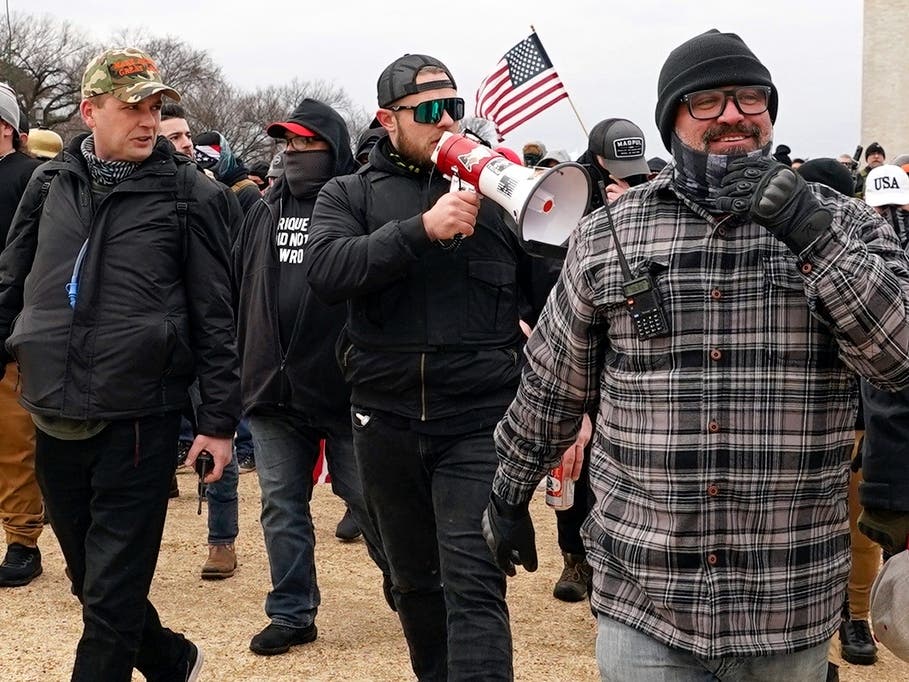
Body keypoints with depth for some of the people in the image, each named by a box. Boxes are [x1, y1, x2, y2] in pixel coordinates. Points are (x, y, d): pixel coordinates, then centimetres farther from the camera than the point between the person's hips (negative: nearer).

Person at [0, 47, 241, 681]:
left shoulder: (189, 194, -3)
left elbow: (214, 315, -3)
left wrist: (220, 419, -4)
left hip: (137, 422, -5)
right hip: (54, 420, 5)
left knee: (111, 599, -1)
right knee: (91, 581, 17)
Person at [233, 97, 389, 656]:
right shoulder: (266, 213, 12)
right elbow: (237, 291, 14)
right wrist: (244, 369, 10)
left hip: (344, 389, -5)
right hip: (272, 390, 5)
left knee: (370, 500, 7)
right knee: (282, 507, 10)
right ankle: (291, 613, 21)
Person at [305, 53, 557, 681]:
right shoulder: (351, 195, 6)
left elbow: (548, 296, 7)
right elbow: (326, 270, -15)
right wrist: (422, 228, -24)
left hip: (479, 420, -2)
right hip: (387, 420, 3)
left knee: (473, 586, -12)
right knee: (414, 582, 16)